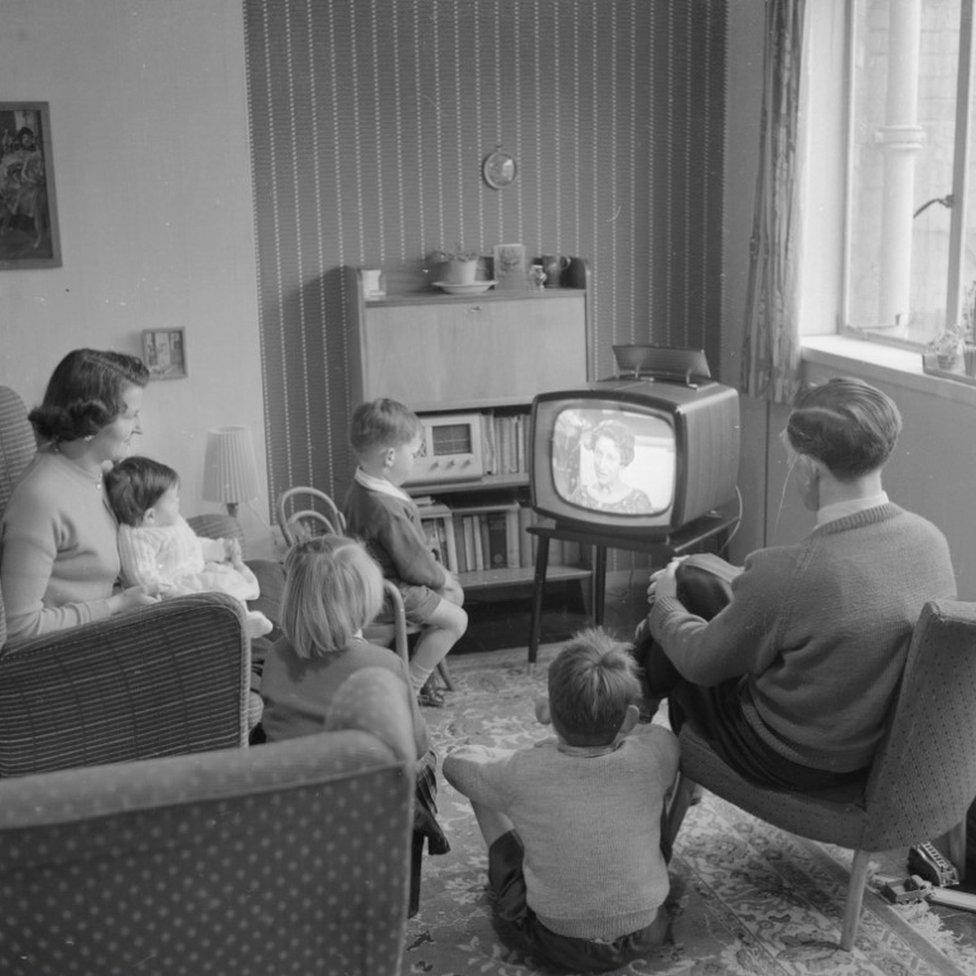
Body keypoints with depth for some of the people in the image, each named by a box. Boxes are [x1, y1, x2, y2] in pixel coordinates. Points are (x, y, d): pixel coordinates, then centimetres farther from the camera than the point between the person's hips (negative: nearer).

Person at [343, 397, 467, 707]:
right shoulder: (387, 509, -33)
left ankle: (420, 672, 24)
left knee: (455, 594, 20)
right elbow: (416, 567, -24)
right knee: (455, 619, -5)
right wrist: (441, 576, -5)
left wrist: (435, 567, 7)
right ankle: (409, 687, 2)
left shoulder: (361, 488, 0)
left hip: (377, 577, 10)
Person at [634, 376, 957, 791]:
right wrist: (750, 585, 13)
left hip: (790, 763, -7)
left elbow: (702, 662, -19)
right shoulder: (931, 540, -14)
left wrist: (666, 605, 3)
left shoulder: (790, 573, -36)